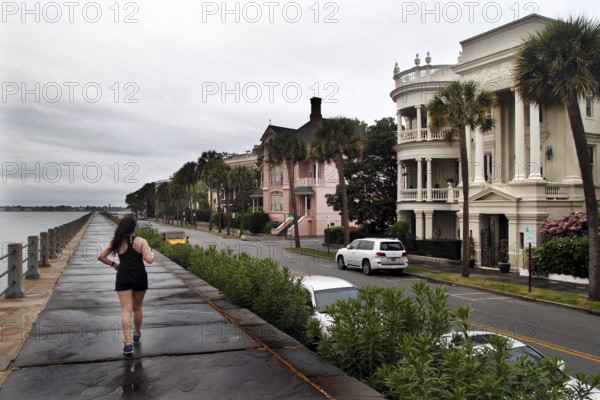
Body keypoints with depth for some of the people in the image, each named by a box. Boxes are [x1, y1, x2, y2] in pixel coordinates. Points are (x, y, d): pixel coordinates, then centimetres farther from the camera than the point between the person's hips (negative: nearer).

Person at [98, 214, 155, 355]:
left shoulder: (116, 242, 0)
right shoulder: (141, 241, -7)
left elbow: (101, 256, -2)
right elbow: (149, 260, -14)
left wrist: (113, 264, 11)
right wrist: (152, 254, 7)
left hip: (123, 277, 0)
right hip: (139, 277, 0)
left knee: (126, 310, -2)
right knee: (137, 308, 18)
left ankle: (128, 343, -12)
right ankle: (137, 334, 38)